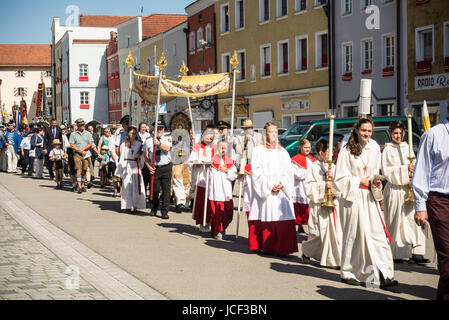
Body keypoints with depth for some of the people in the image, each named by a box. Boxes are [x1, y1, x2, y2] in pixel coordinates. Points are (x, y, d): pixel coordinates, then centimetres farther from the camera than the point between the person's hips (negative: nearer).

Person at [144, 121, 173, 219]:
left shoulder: (167, 138, 5)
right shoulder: (148, 141, 4)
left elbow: (167, 148, -14)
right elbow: (146, 157, 7)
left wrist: (159, 143, -29)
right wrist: (149, 167, -5)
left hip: (166, 167, 0)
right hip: (154, 168, 0)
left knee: (166, 189, -4)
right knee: (155, 189, 3)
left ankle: (164, 211, 2)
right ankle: (154, 209, 22)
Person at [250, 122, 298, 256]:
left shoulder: (282, 152, 17)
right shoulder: (258, 150, 5)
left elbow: (287, 171, 10)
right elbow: (257, 171, -4)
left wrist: (282, 184, -8)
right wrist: (269, 186, -12)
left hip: (281, 191, 3)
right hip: (264, 192, -3)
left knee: (283, 221, -6)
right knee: (266, 220, -4)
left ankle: (281, 248, -4)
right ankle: (265, 247, 5)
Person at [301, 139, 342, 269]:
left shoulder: (332, 167, 12)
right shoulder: (313, 167, -2)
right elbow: (308, 188, -8)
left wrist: (333, 178, -11)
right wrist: (323, 185, -17)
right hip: (318, 204, -4)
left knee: (334, 231, -2)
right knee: (318, 233, -4)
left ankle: (332, 259, 6)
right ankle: (306, 251, 24)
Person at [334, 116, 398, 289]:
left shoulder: (374, 152, 13)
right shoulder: (346, 151, -4)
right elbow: (340, 178, -5)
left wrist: (375, 182, -1)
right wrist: (360, 181, -10)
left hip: (369, 198, 5)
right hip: (352, 198, -4)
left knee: (377, 233, -6)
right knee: (354, 234, 0)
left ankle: (382, 274, -6)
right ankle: (348, 273, 14)